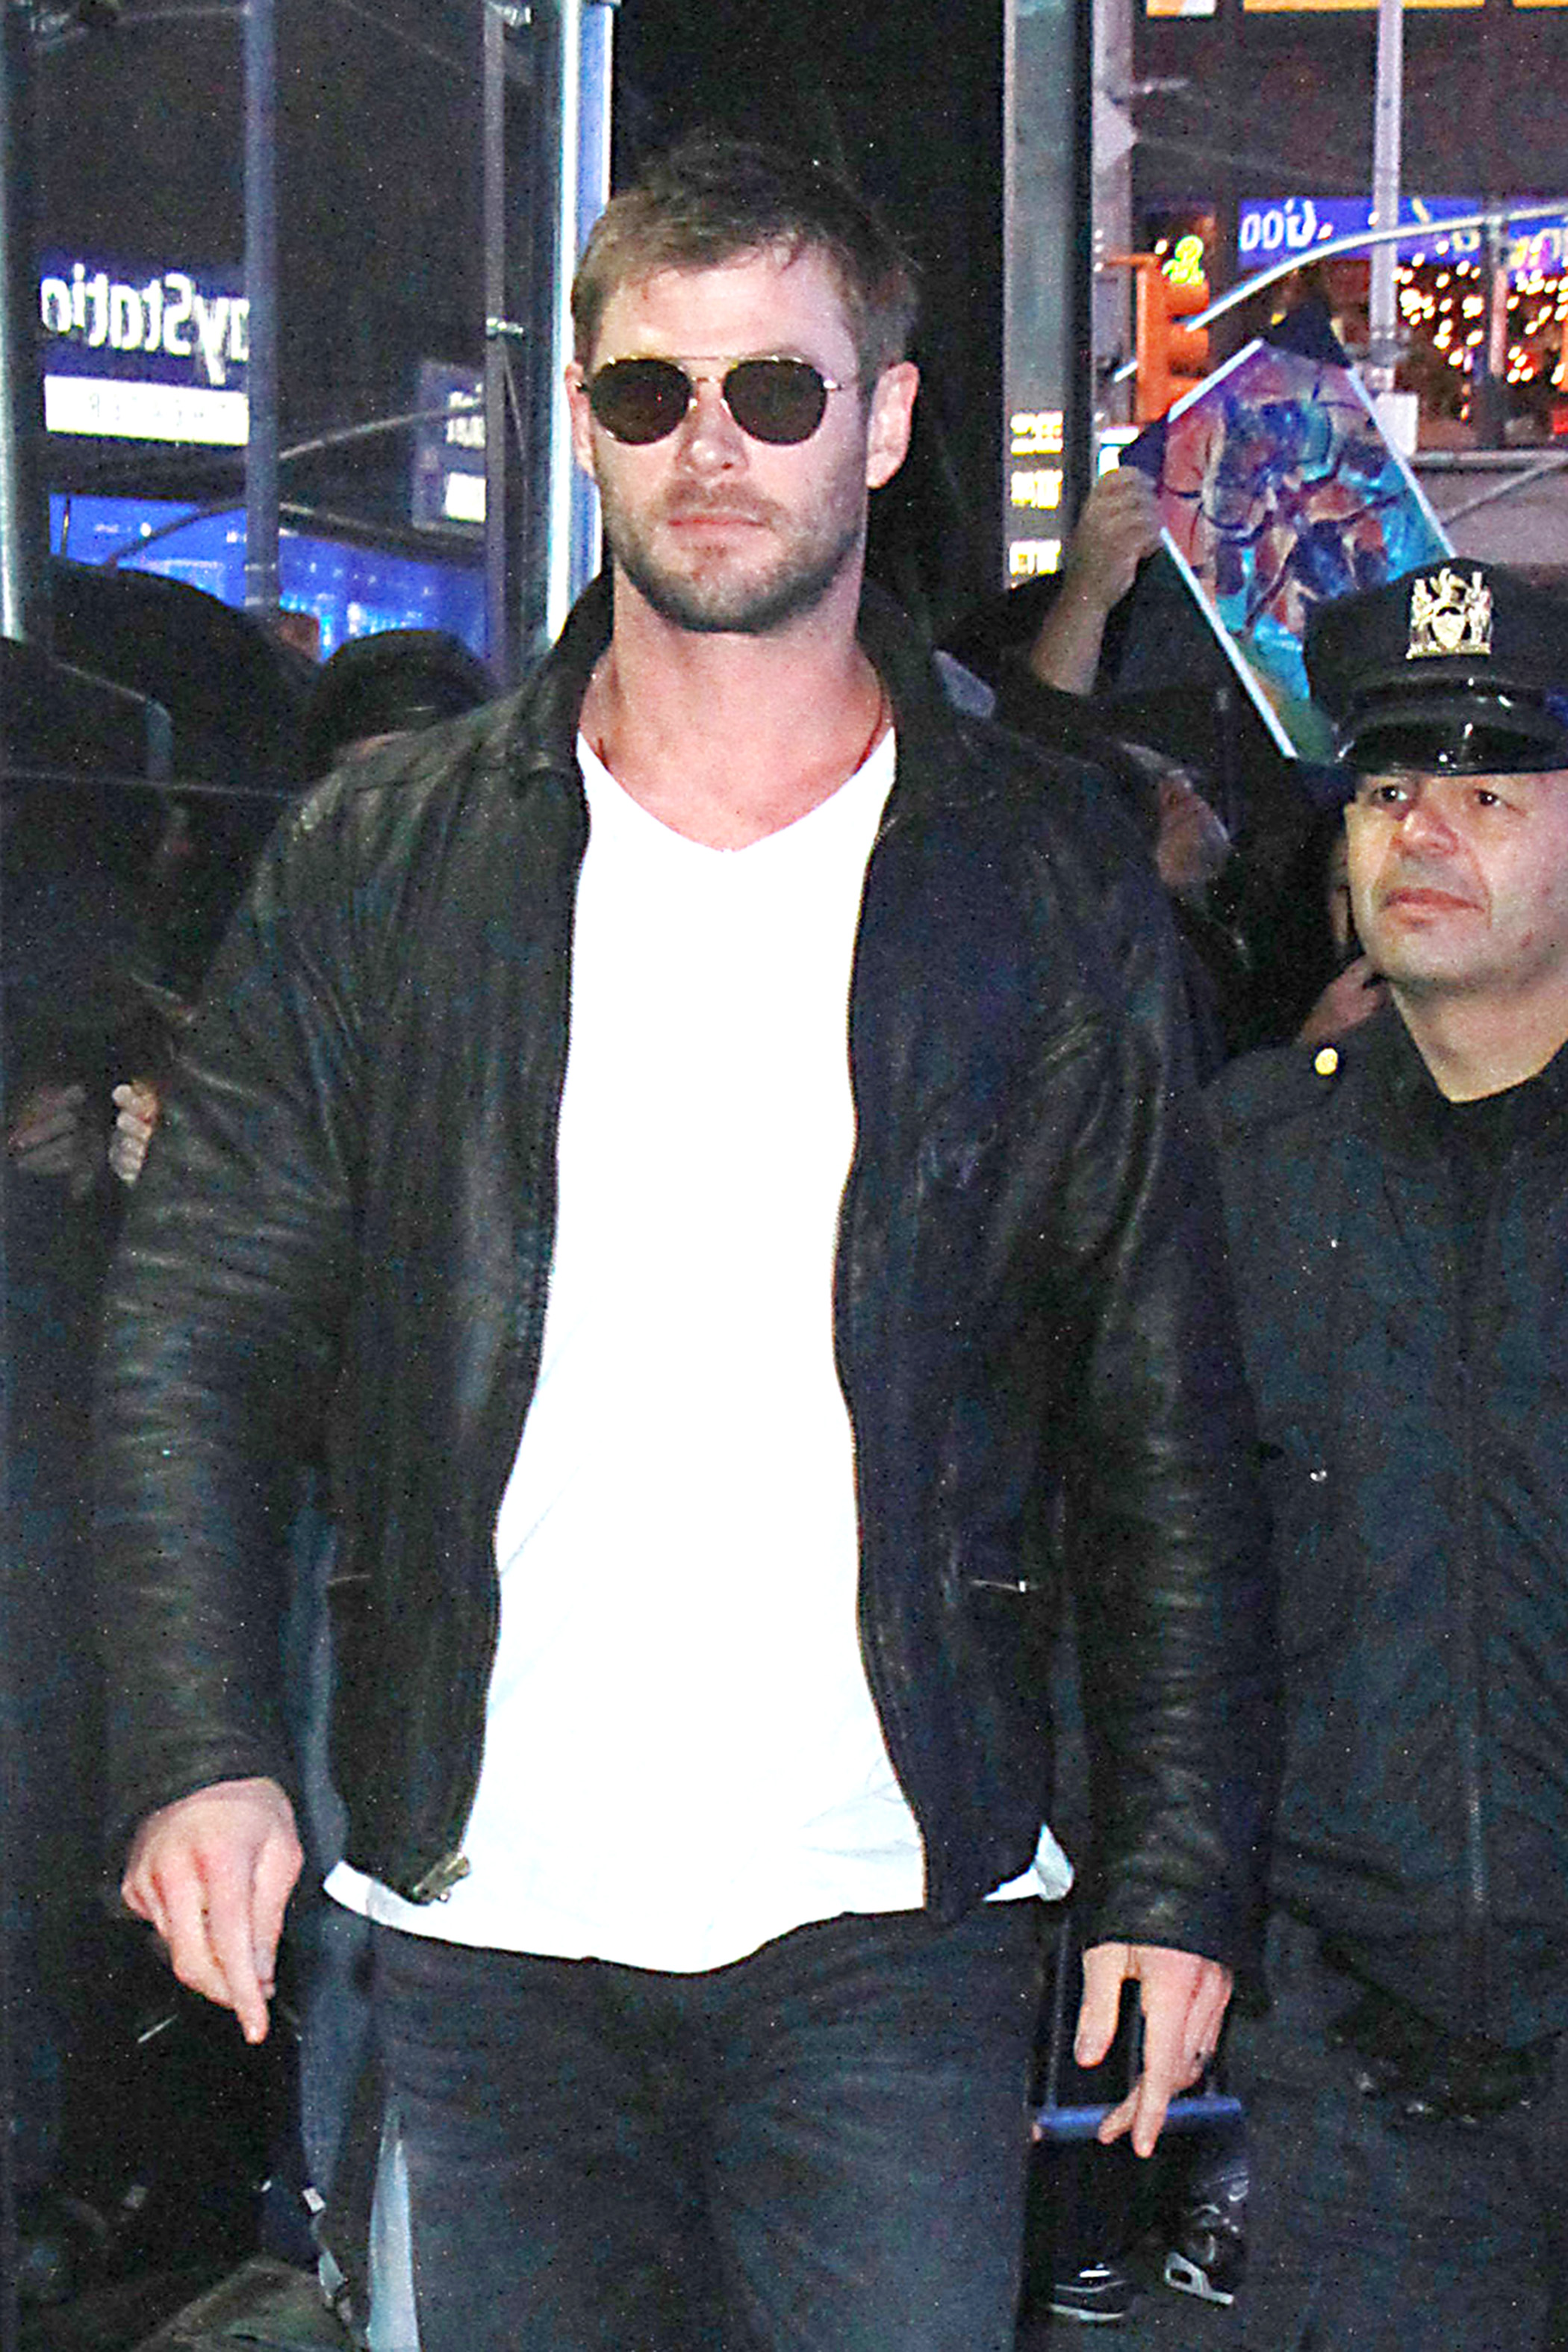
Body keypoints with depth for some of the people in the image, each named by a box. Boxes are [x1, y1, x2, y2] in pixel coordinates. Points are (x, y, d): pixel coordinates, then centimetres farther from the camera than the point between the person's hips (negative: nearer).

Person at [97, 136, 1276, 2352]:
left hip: (888, 1936, -1)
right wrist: (200, 1750, -9)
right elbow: (198, 1336, 4)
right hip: (480, 1923, 1)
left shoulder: (1045, 893, 3)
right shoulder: (379, 863, 5)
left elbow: (1165, 1429, 6)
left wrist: (1180, 1873, 1)